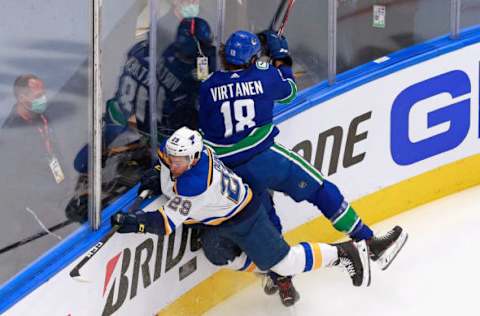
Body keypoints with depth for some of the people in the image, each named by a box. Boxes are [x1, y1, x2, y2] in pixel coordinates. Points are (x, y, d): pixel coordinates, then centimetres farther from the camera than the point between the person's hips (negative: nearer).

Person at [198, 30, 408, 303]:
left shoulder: (208, 88, 2)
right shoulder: (264, 76, 0)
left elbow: (205, 131, 10)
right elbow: (289, 92, 22)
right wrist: (280, 56, 29)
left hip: (230, 172, 2)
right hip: (265, 157, -2)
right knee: (321, 190, 8)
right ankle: (370, 243, 11)